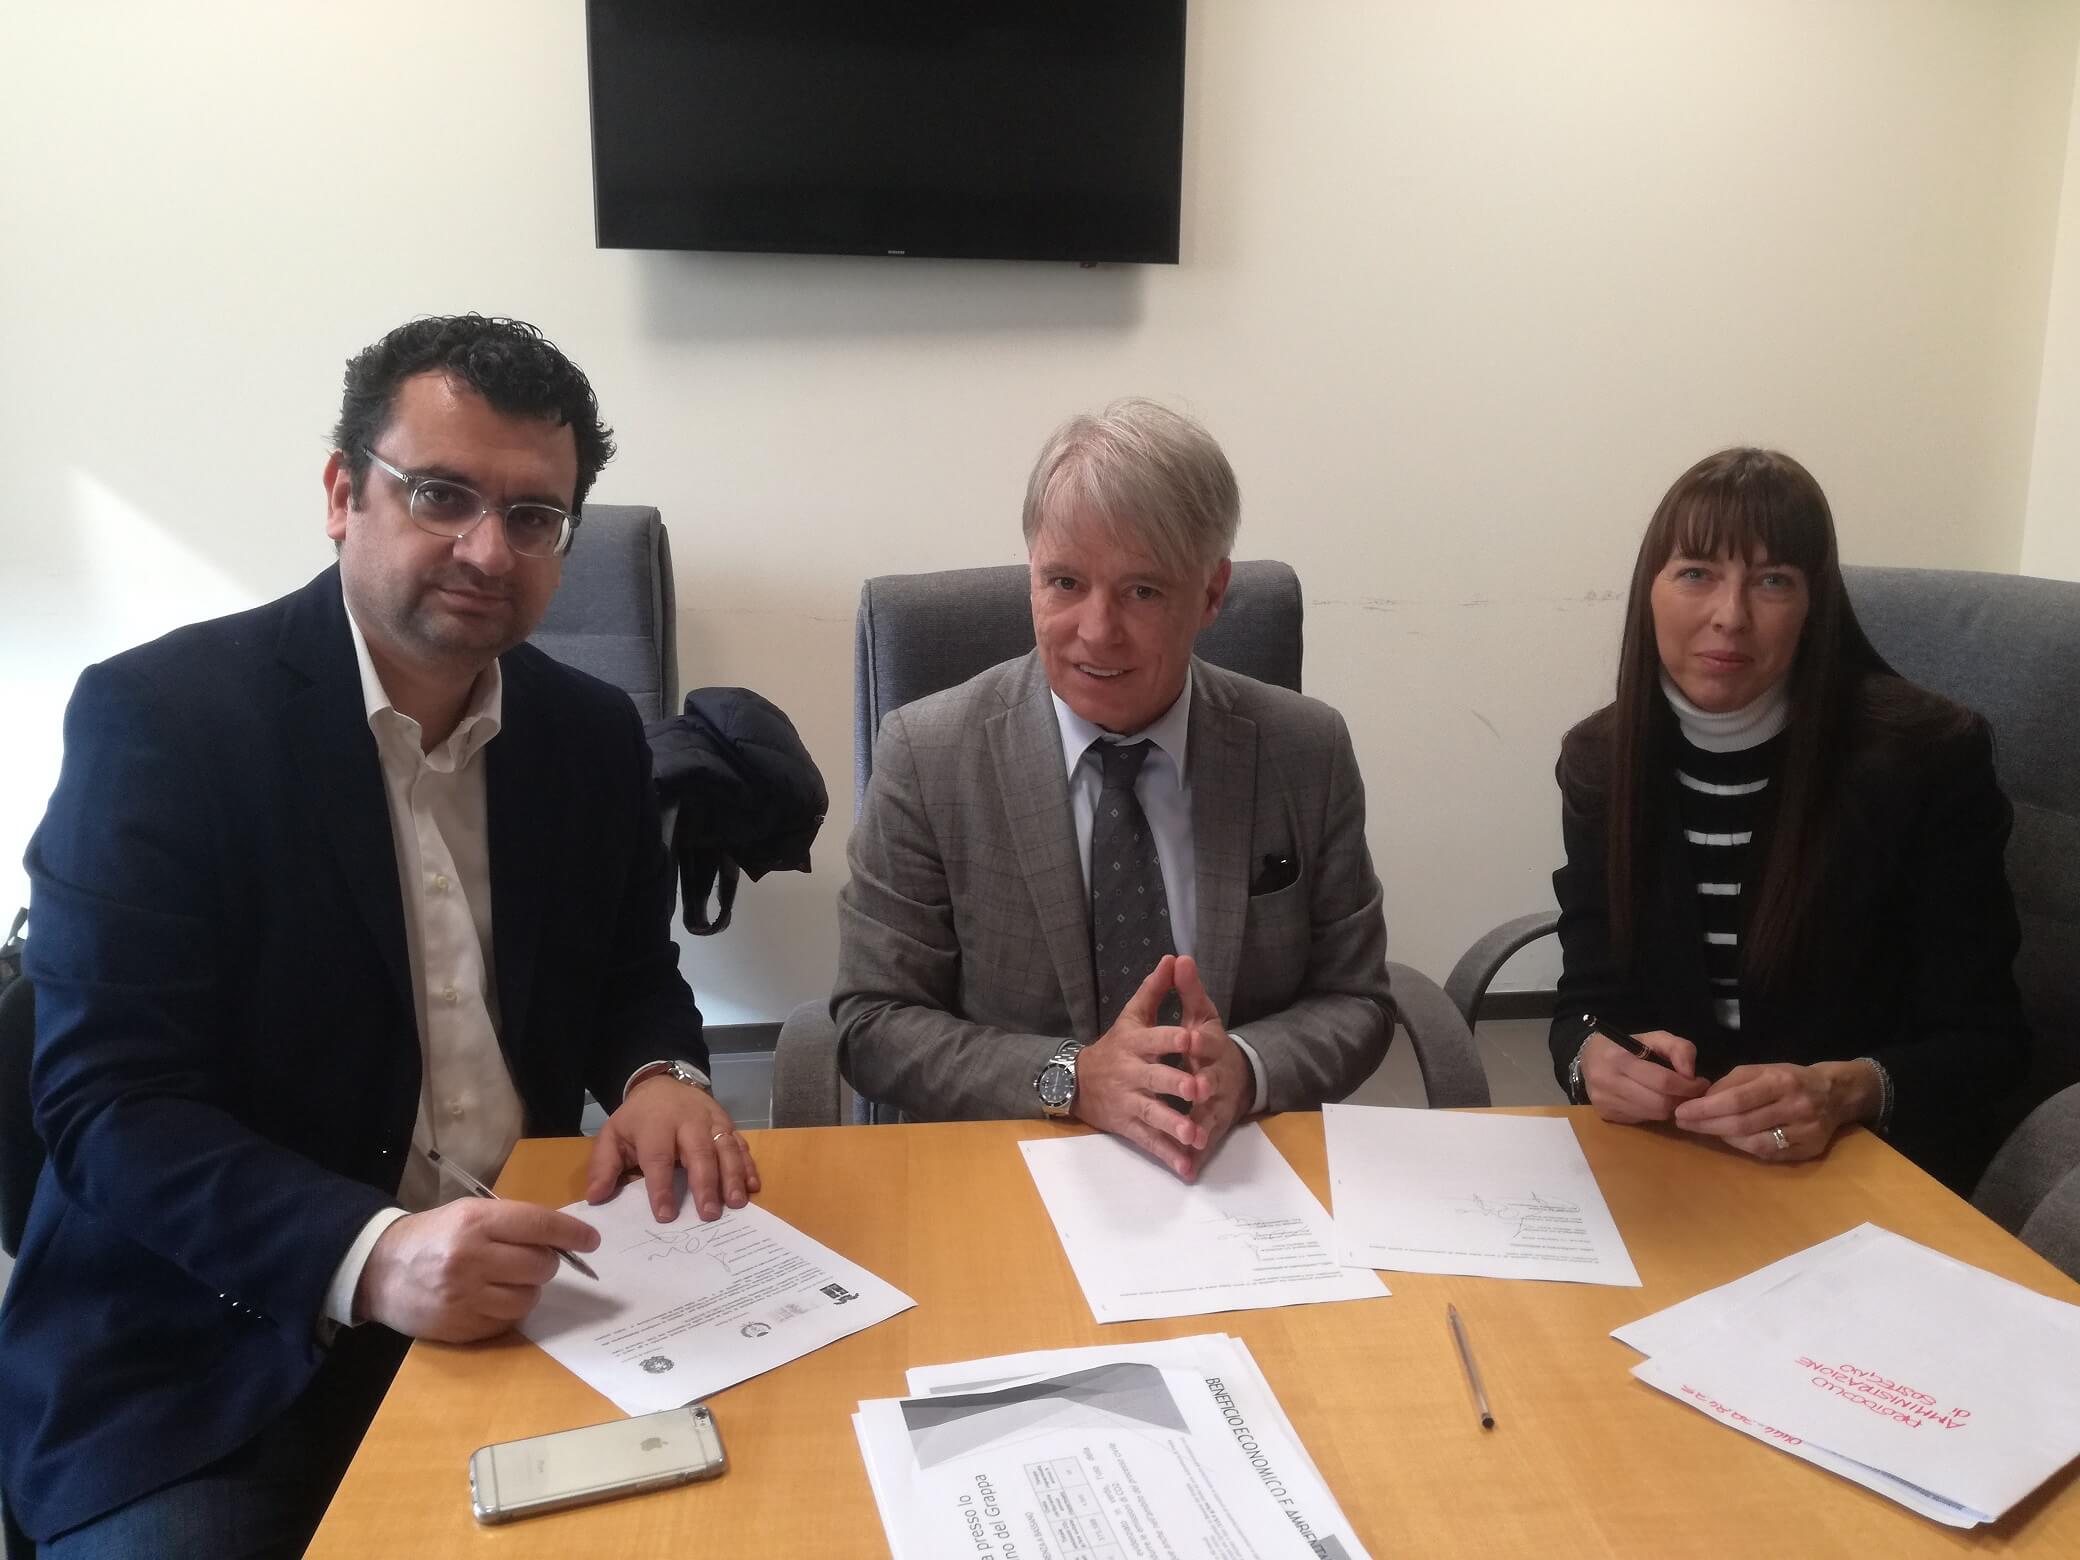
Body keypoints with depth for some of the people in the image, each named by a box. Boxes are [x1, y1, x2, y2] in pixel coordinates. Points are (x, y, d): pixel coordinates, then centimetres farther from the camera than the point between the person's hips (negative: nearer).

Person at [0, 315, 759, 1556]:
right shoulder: (160, 713, -11)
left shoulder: (594, 734, 4)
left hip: (517, 1304, 5)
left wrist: (660, 1075, -9)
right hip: (210, 1354, -4)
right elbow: (108, 1100, -16)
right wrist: (369, 1255, -31)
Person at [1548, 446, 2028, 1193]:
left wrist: (1847, 1092, -27)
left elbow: (1983, 1039, -7)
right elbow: (1588, 999, 1)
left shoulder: (1927, 755, -10)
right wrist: (1597, 1057, -22)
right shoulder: (1600, 758, 0)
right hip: (1661, 1158, 2)